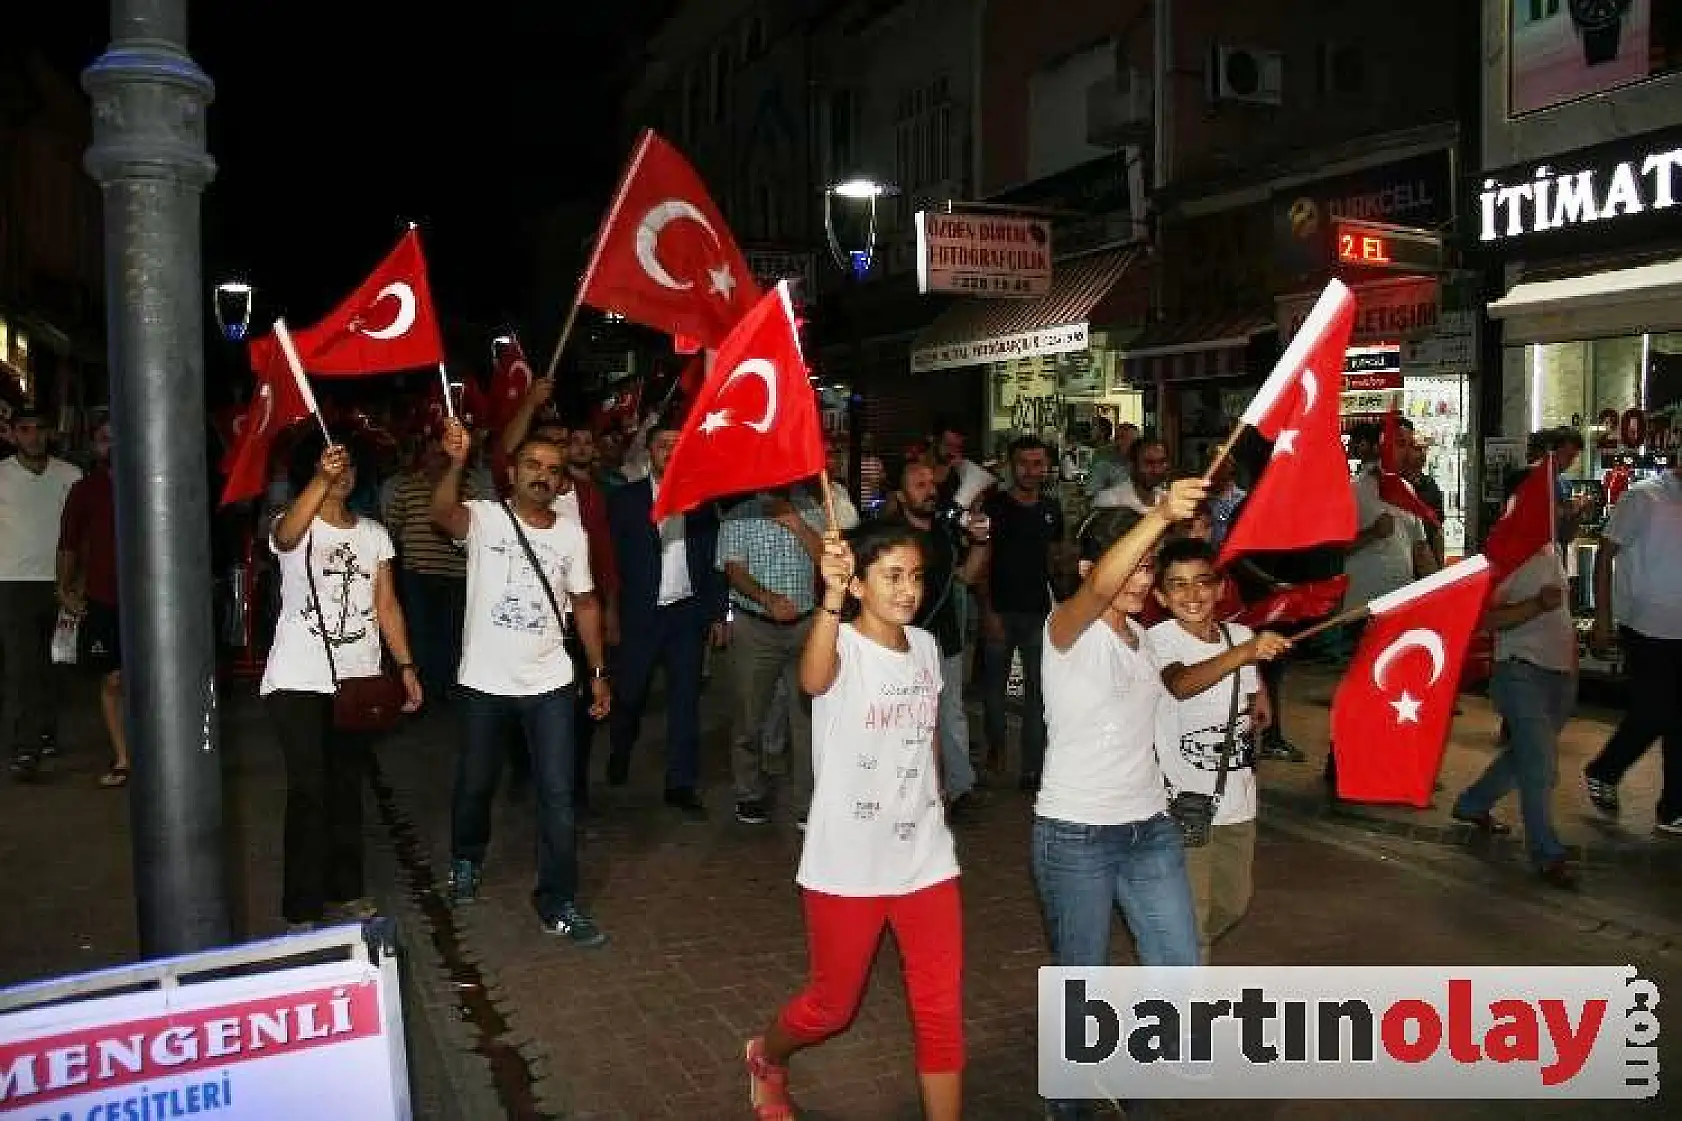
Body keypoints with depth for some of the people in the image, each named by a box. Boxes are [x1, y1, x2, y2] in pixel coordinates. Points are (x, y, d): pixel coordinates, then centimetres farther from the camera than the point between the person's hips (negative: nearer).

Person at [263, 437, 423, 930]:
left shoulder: (374, 533, 8)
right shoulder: (295, 527, -6)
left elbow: (386, 605, 9)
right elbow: (286, 535, -33)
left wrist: (406, 666, 1)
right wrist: (322, 478, -48)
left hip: (357, 680, 5)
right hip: (300, 681, -5)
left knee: (347, 787, 13)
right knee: (309, 791, -8)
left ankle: (344, 892, 26)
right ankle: (303, 908, 1)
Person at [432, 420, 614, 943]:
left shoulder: (571, 533, 2)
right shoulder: (485, 518, -8)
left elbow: (584, 603, 11)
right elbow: (443, 514, -31)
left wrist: (599, 673, 8)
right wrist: (456, 463, -50)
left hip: (549, 683, 2)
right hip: (485, 682, -1)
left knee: (558, 795, -2)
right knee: (476, 783, 17)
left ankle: (558, 902, 8)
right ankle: (466, 860, 45)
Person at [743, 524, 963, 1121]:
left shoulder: (926, 645, 2)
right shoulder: (842, 644, -16)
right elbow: (813, 680, -42)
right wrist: (831, 597, -57)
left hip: (925, 859, 5)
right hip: (847, 865, -4)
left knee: (943, 1015, 5)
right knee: (831, 1007, 15)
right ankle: (766, 1058, 46)